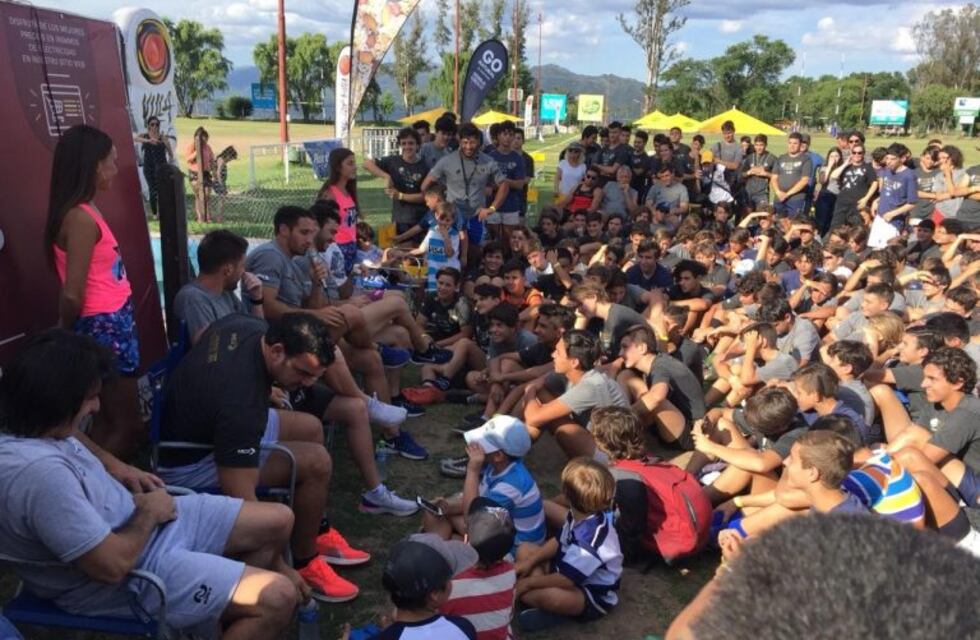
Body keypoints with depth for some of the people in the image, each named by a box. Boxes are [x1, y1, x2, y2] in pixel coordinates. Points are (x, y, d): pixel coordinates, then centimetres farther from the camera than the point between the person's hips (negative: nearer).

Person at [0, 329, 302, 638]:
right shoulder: (38, 473, -36)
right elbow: (114, 565, -30)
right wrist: (149, 513, -12)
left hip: (128, 519, 9)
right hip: (126, 578, -9)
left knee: (278, 520, 11)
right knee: (277, 598, -16)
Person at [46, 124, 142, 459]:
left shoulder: (83, 212, 9)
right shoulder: (81, 219, -21)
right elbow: (72, 295, -21)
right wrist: (67, 333, -4)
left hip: (113, 323, 9)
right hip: (104, 326, -9)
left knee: (109, 418, 17)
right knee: (124, 424, 2)